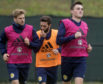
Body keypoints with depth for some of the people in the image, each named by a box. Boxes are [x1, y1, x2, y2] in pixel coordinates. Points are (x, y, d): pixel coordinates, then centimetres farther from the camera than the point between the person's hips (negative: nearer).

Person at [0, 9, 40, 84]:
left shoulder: (30, 29, -2)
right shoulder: (7, 30, -2)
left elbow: (38, 44, 1)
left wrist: (29, 43, -18)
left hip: (25, 62, 2)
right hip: (12, 62, -2)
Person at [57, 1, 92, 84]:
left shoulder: (85, 25, 14)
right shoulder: (65, 23, -2)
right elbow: (59, 40, -11)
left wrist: (88, 47, 8)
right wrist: (74, 36, -20)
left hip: (81, 59, 3)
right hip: (67, 58, -3)